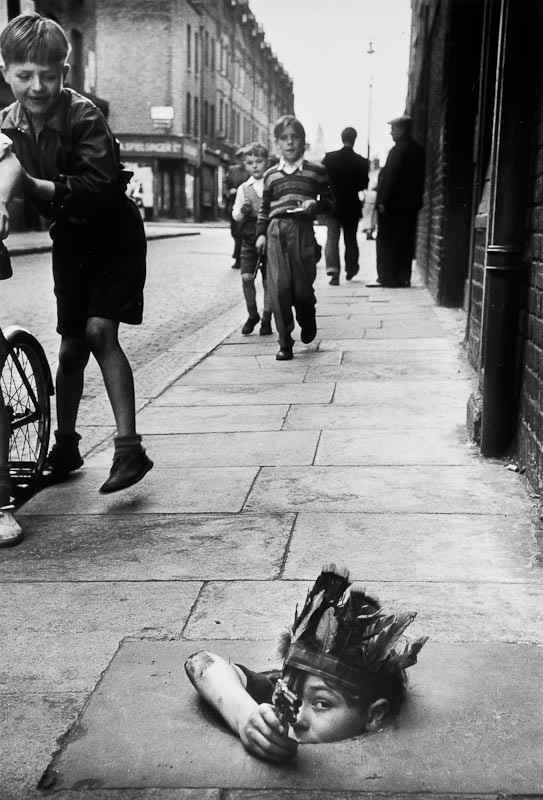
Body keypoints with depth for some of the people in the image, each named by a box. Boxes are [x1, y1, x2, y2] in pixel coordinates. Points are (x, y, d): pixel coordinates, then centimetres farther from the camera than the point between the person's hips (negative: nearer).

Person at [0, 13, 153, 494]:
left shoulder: (83, 116, -22)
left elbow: (100, 185, -32)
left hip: (113, 236, -4)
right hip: (70, 240, 5)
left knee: (99, 331, -19)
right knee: (71, 346, 7)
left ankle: (130, 448, -15)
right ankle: (65, 446, 23)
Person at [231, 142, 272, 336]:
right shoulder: (244, 188, 7)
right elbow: (235, 216, 7)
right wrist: (242, 211, -13)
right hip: (249, 238, 2)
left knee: (268, 280, 2)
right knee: (246, 277, -7)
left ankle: (266, 320, 14)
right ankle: (252, 315, 13)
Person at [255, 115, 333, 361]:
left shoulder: (316, 171, 8)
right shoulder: (271, 175, 15)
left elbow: (328, 201, 11)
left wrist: (315, 204, -9)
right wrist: (261, 233, 8)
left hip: (303, 229, -2)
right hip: (276, 230, 2)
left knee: (302, 285, -3)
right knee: (278, 287, -7)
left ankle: (307, 322, 32)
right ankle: (285, 343, 0)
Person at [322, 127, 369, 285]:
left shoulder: (329, 157, -6)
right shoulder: (361, 162, -7)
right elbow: (363, 185, -4)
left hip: (333, 205, -1)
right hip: (352, 206, 1)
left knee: (332, 239, -2)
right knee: (351, 239, 16)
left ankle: (333, 270, -19)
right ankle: (350, 269, 28)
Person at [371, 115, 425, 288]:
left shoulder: (398, 150, -15)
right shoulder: (418, 150, 11)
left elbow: (389, 176, -18)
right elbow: (420, 178, 15)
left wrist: (382, 201, -16)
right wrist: (417, 198, 19)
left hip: (393, 204, -8)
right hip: (411, 204, 8)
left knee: (387, 242, 0)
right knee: (405, 243, 11)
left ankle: (388, 277, 1)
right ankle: (403, 278, 14)